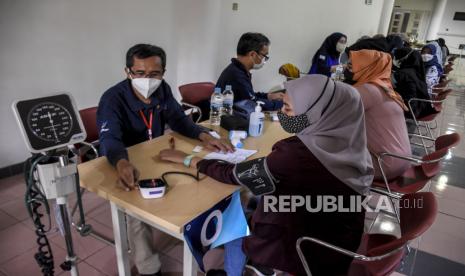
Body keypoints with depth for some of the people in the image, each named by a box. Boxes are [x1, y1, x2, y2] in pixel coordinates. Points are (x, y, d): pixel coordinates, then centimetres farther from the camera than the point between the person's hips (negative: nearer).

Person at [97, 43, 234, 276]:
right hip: (124, 165, -5)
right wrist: (122, 164, -61)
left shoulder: (162, 90, -3)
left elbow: (178, 119, -4)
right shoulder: (112, 99, -22)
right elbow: (110, 139, -36)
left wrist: (204, 136, -25)